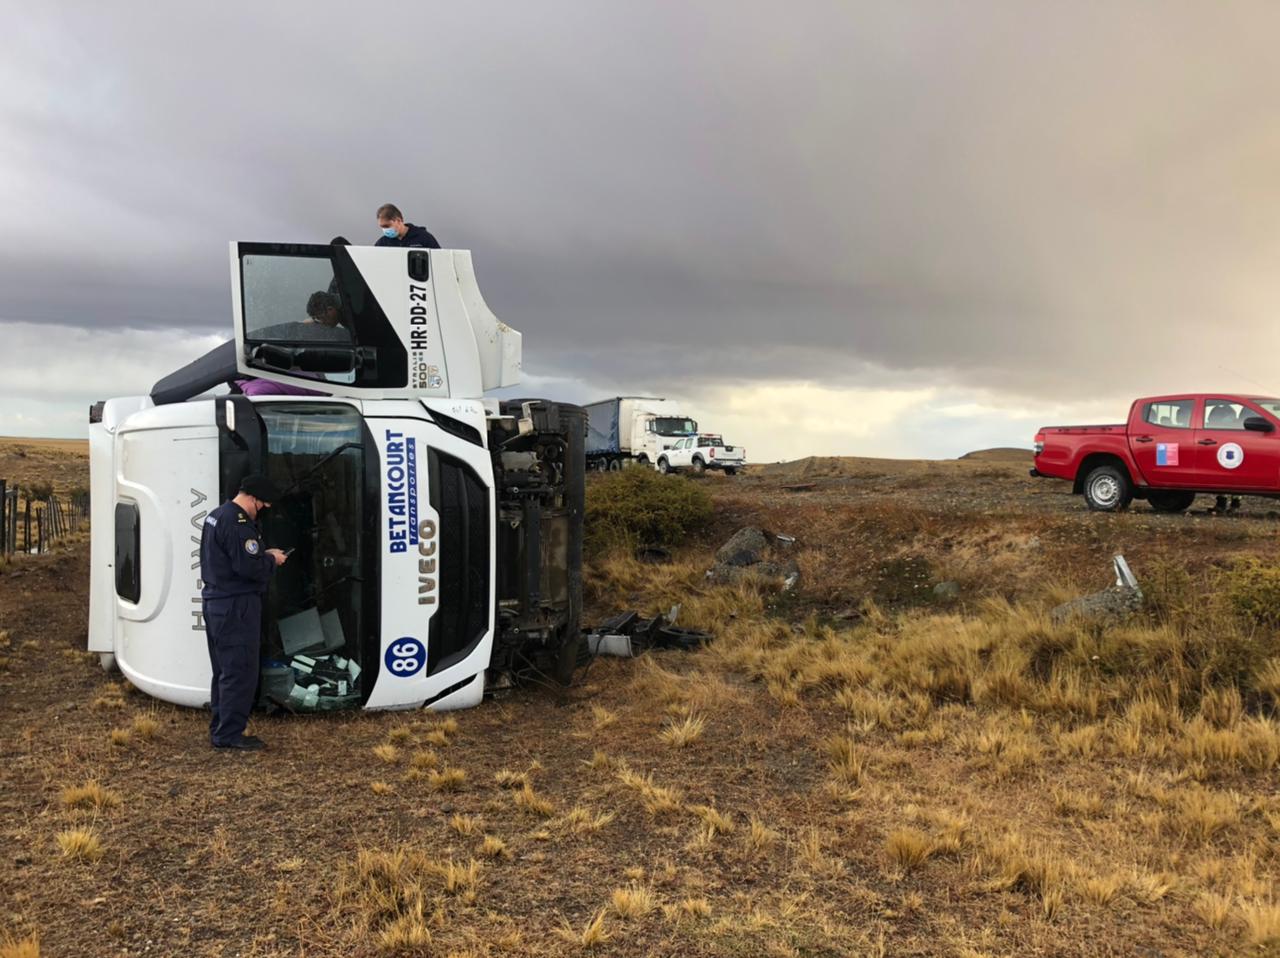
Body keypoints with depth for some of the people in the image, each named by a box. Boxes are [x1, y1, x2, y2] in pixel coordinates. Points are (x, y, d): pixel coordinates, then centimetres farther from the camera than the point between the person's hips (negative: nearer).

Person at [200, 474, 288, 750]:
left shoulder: (216, 515, 14)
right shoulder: (238, 523, -19)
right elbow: (249, 567, -25)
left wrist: (264, 553, 12)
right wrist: (272, 560, -6)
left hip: (215, 602, 11)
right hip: (236, 606, -11)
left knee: (224, 670, 17)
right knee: (240, 672, -4)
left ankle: (220, 729, 24)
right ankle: (229, 734, 1)